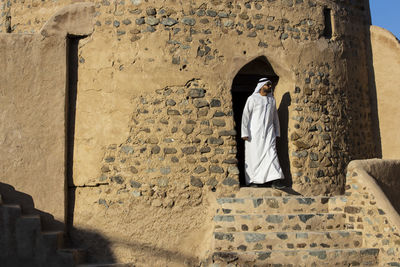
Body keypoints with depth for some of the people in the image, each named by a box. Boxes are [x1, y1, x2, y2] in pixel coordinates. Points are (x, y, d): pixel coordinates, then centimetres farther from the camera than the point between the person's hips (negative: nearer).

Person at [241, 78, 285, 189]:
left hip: (268, 132, 3)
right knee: (253, 156, 1)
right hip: (254, 133, -3)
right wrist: (245, 133, -12)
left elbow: (275, 117, 19)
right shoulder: (252, 99, -2)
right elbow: (245, 116, -5)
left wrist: (277, 133, 16)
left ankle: (275, 180, -16)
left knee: (271, 153, -9)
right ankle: (252, 180, 11)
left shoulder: (272, 100, 13)